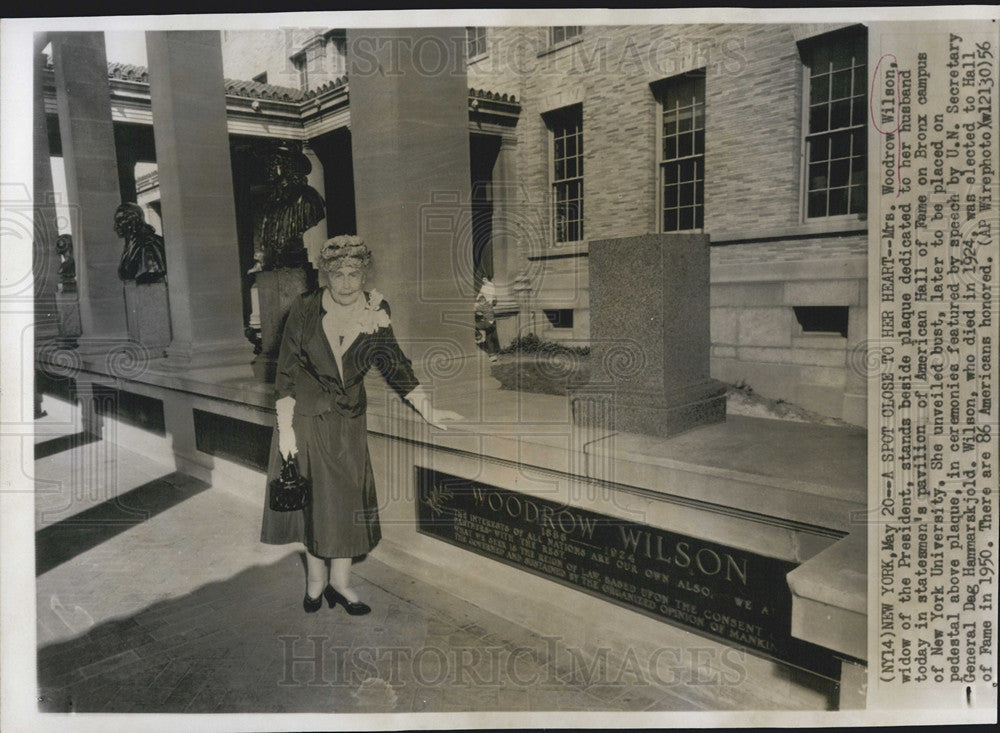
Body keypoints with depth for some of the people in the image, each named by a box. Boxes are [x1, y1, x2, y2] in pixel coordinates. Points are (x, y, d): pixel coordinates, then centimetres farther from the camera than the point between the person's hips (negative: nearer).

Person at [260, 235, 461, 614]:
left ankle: (340, 581, 21)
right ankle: (316, 579, 24)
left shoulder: (374, 314, -5)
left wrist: (427, 410, -18)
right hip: (306, 417, -2)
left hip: (349, 421, 2)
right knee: (313, 498, 5)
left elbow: (395, 364, -7)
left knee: (348, 498, 5)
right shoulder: (306, 308, -10)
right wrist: (285, 426, -11)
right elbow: (286, 371, -8)